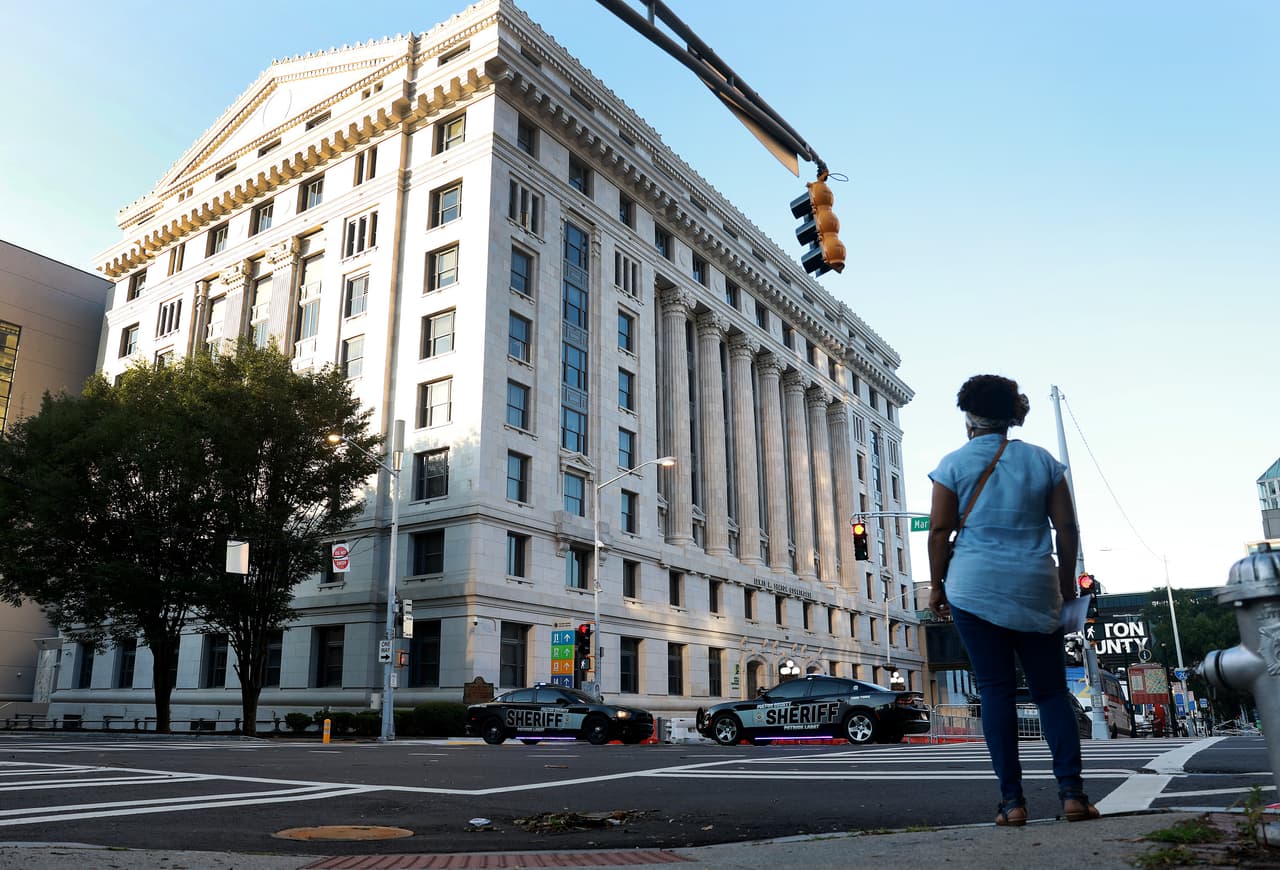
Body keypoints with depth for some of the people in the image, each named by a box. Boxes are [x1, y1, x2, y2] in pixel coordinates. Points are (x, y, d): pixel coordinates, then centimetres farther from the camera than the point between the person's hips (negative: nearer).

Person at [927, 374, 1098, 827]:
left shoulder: (955, 463, 0)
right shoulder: (1043, 461, 7)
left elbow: (939, 530, -2)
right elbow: (1067, 527, 6)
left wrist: (937, 585, 7)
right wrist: (1066, 580, 16)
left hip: (974, 587, -2)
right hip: (1036, 589, 2)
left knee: (996, 691, 2)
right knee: (1051, 690, 10)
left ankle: (1012, 799, 2)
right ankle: (1072, 792, 2)